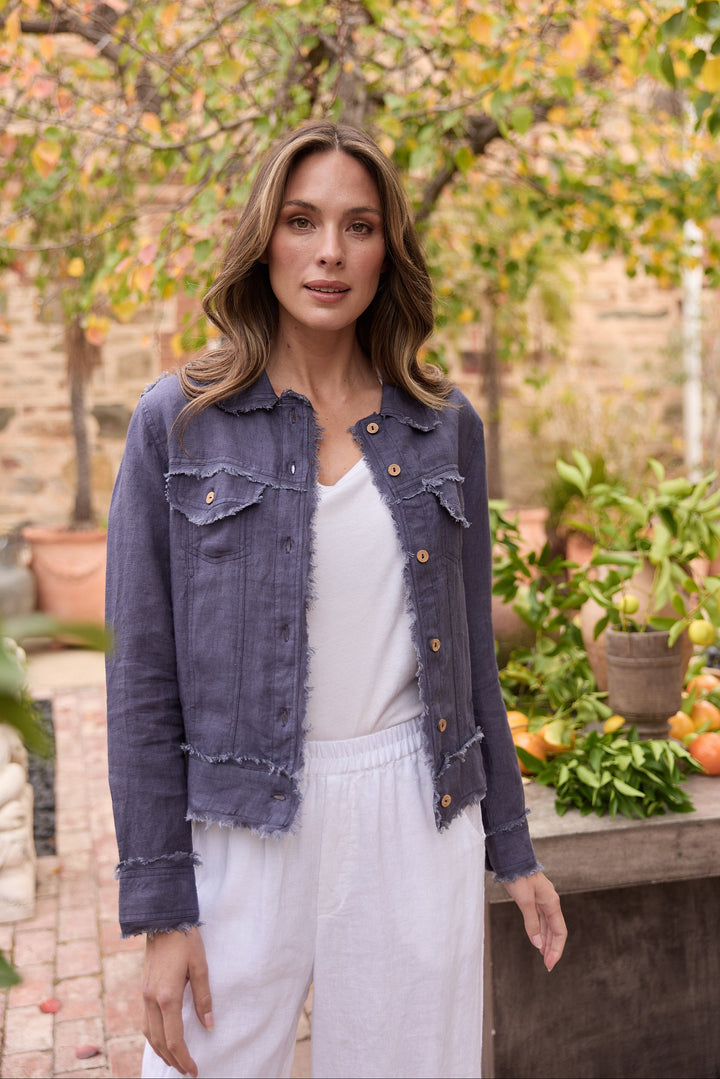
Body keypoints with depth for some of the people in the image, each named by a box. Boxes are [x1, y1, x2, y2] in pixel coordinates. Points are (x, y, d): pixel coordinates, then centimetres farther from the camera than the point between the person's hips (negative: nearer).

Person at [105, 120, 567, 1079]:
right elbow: (143, 678, -4)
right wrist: (160, 909, -7)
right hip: (245, 829, -2)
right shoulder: (179, 424, -4)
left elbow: (470, 649, 10)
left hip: (418, 821, 3)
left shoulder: (445, 426, 4)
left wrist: (513, 848, 11)